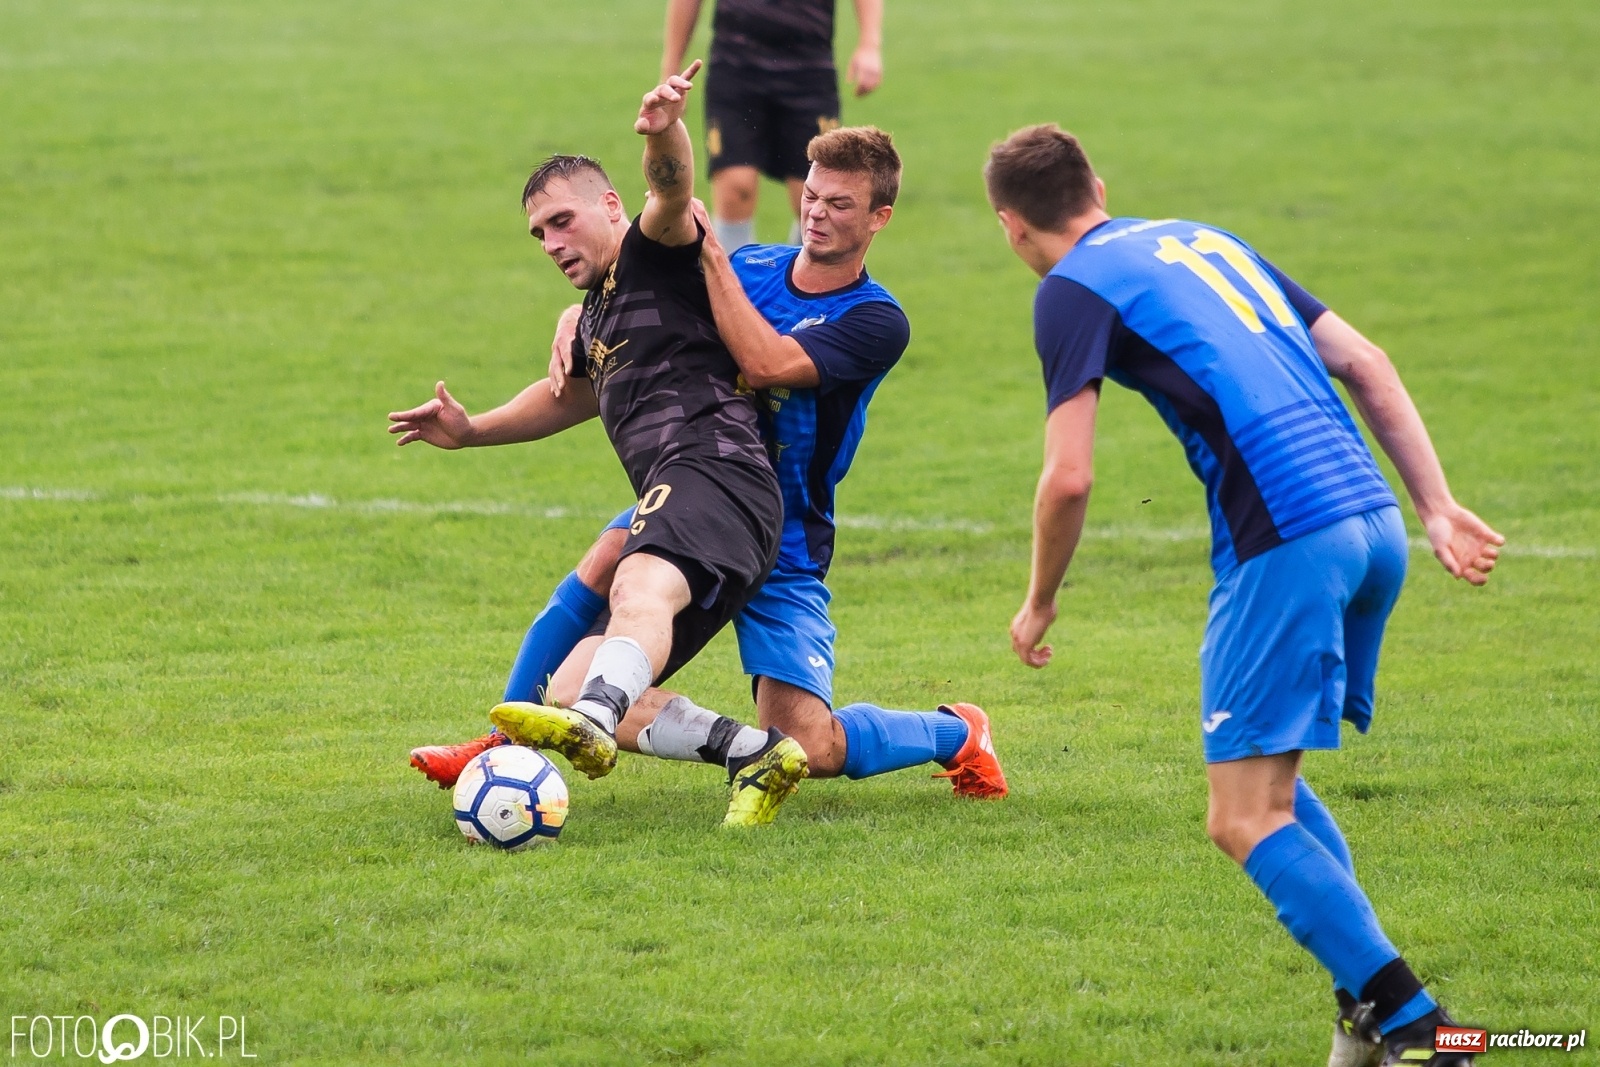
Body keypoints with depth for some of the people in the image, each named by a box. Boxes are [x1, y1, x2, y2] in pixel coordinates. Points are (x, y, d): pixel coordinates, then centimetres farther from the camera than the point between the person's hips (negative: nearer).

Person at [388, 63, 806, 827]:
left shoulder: (654, 254, 4)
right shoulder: (596, 313, 30)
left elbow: (672, 194, -20)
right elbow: (574, 395, 51)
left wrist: (664, 133, -42)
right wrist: (472, 432, 45)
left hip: (714, 472, -10)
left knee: (642, 587, -40)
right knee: (573, 688, 4)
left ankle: (593, 721, -69)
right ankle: (758, 754, 0)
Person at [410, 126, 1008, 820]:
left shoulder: (876, 322, -13)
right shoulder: (748, 268, 3)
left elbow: (766, 364, -29)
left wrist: (709, 252, -29)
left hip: (783, 546, -4)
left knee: (810, 749, -15)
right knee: (605, 564, -30)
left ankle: (955, 733, 16)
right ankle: (504, 747, -18)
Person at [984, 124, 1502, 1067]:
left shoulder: (1074, 288, 2)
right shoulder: (1204, 241, 25)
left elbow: (1069, 477, -7)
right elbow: (1366, 364, 20)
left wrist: (1039, 605, 9)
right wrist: (1438, 506, 18)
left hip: (1288, 543, -8)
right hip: (1375, 524, 8)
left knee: (1245, 819, -4)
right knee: (1269, 784, 22)